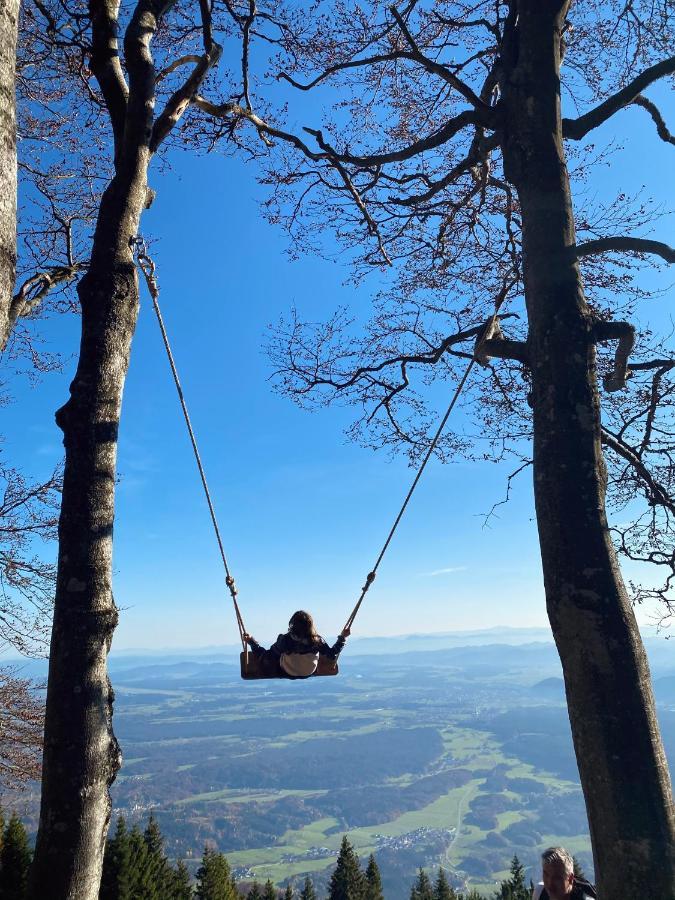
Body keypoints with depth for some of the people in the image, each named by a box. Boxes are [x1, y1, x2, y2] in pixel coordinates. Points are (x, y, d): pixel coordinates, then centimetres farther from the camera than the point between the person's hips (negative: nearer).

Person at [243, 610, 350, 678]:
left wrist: (251, 641, -15)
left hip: (285, 675, -2)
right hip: (309, 674, 2)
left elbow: (267, 656, -24)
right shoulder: (317, 640, -28)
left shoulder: (285, 640, -34)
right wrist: (343, 638, -3)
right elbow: (333, 655, -14)